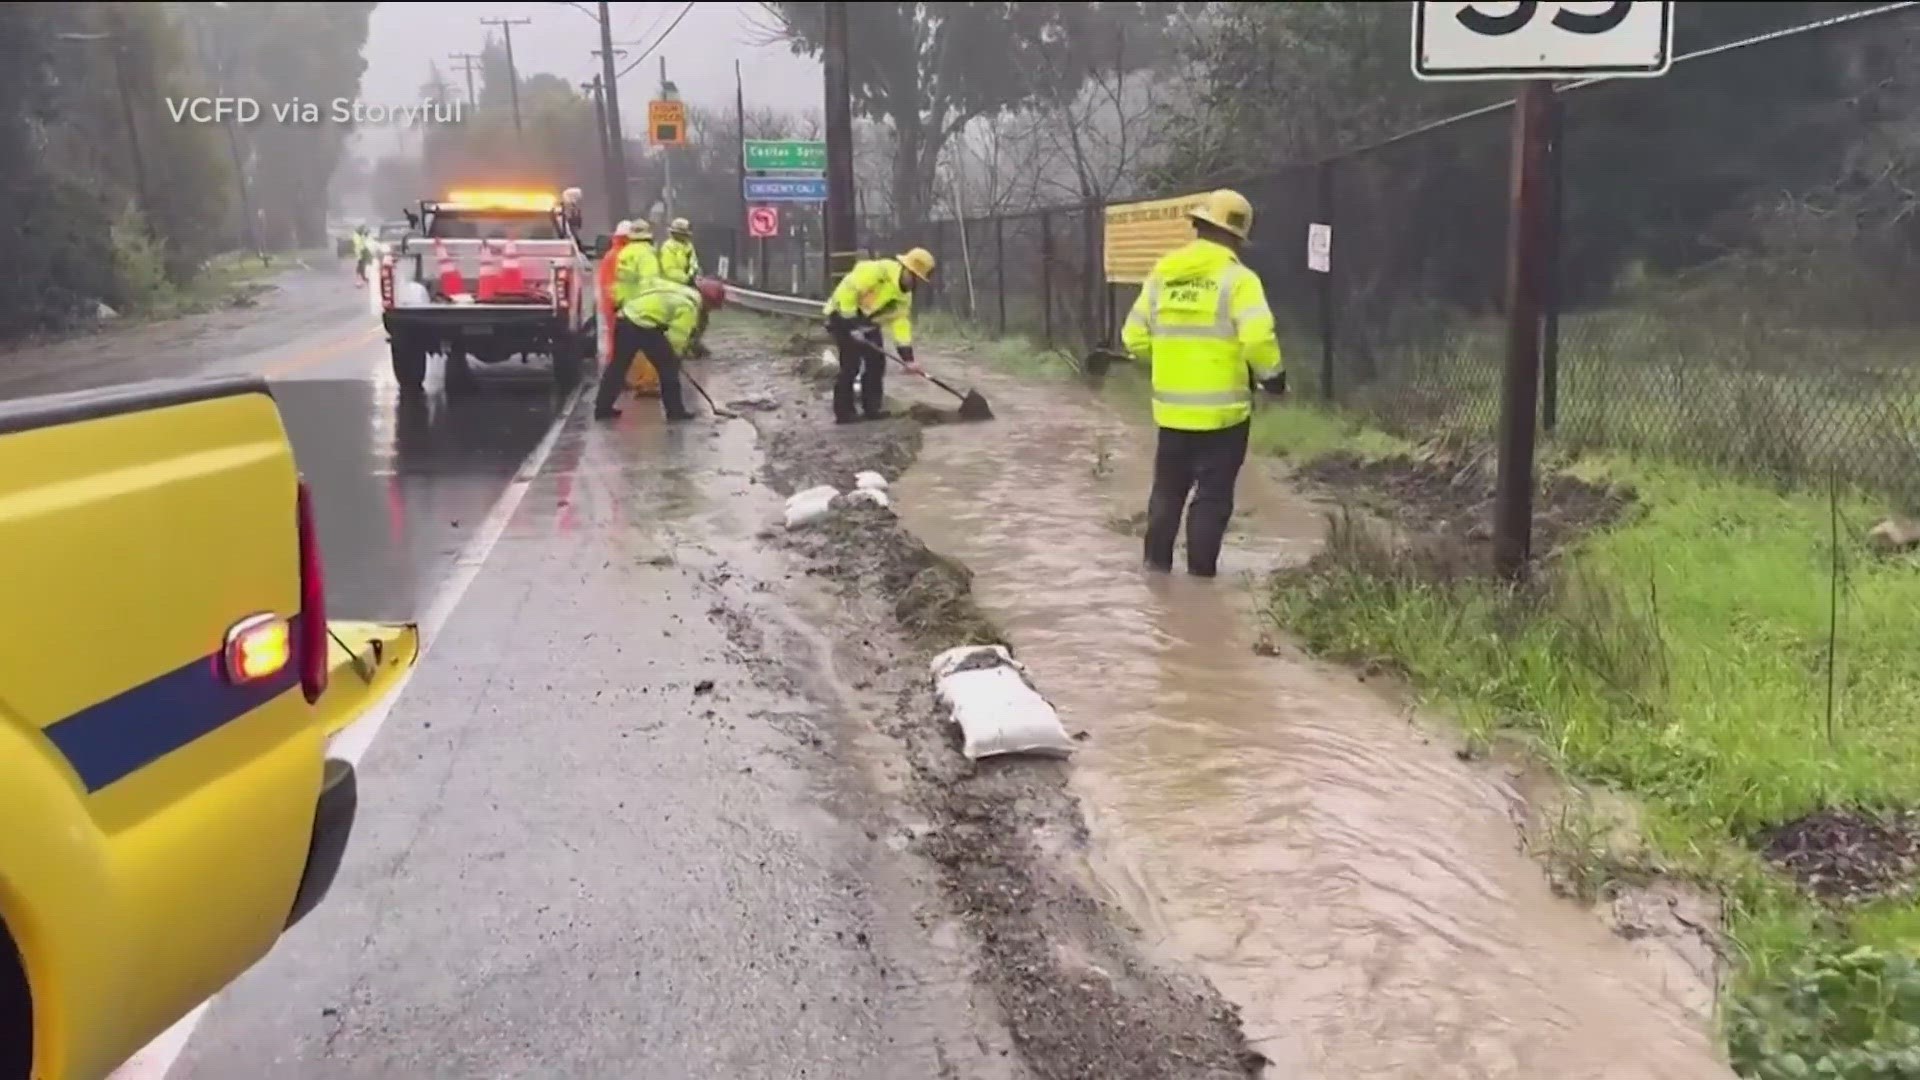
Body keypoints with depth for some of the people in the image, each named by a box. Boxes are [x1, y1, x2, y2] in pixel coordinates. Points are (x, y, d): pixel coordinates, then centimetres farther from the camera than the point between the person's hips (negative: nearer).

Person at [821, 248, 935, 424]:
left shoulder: (905, 295, 0)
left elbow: (901, 323, -1)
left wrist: (908, 358, -9)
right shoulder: (878, 271, -27)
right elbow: (847, 291, -29)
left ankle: (872, 407, 11)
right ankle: (843, 412, -4)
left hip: (867, 321, 9)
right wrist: (852, 325, -27)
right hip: (843, 315, -9)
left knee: (876, 361, 2)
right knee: (851, 363, -12)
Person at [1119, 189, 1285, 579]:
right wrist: (1272, 375, -4)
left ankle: (1157, 561, 26)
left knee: (1168, 488, 19)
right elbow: (1258, 339, -22)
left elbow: (1134, 338, 6)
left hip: (1172, 407, 5)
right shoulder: (1237, 278, -11)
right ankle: (1201, 570, 9)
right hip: (1222, 410, -5)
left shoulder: (1161, 274, 4)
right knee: (1213, 495, 5)